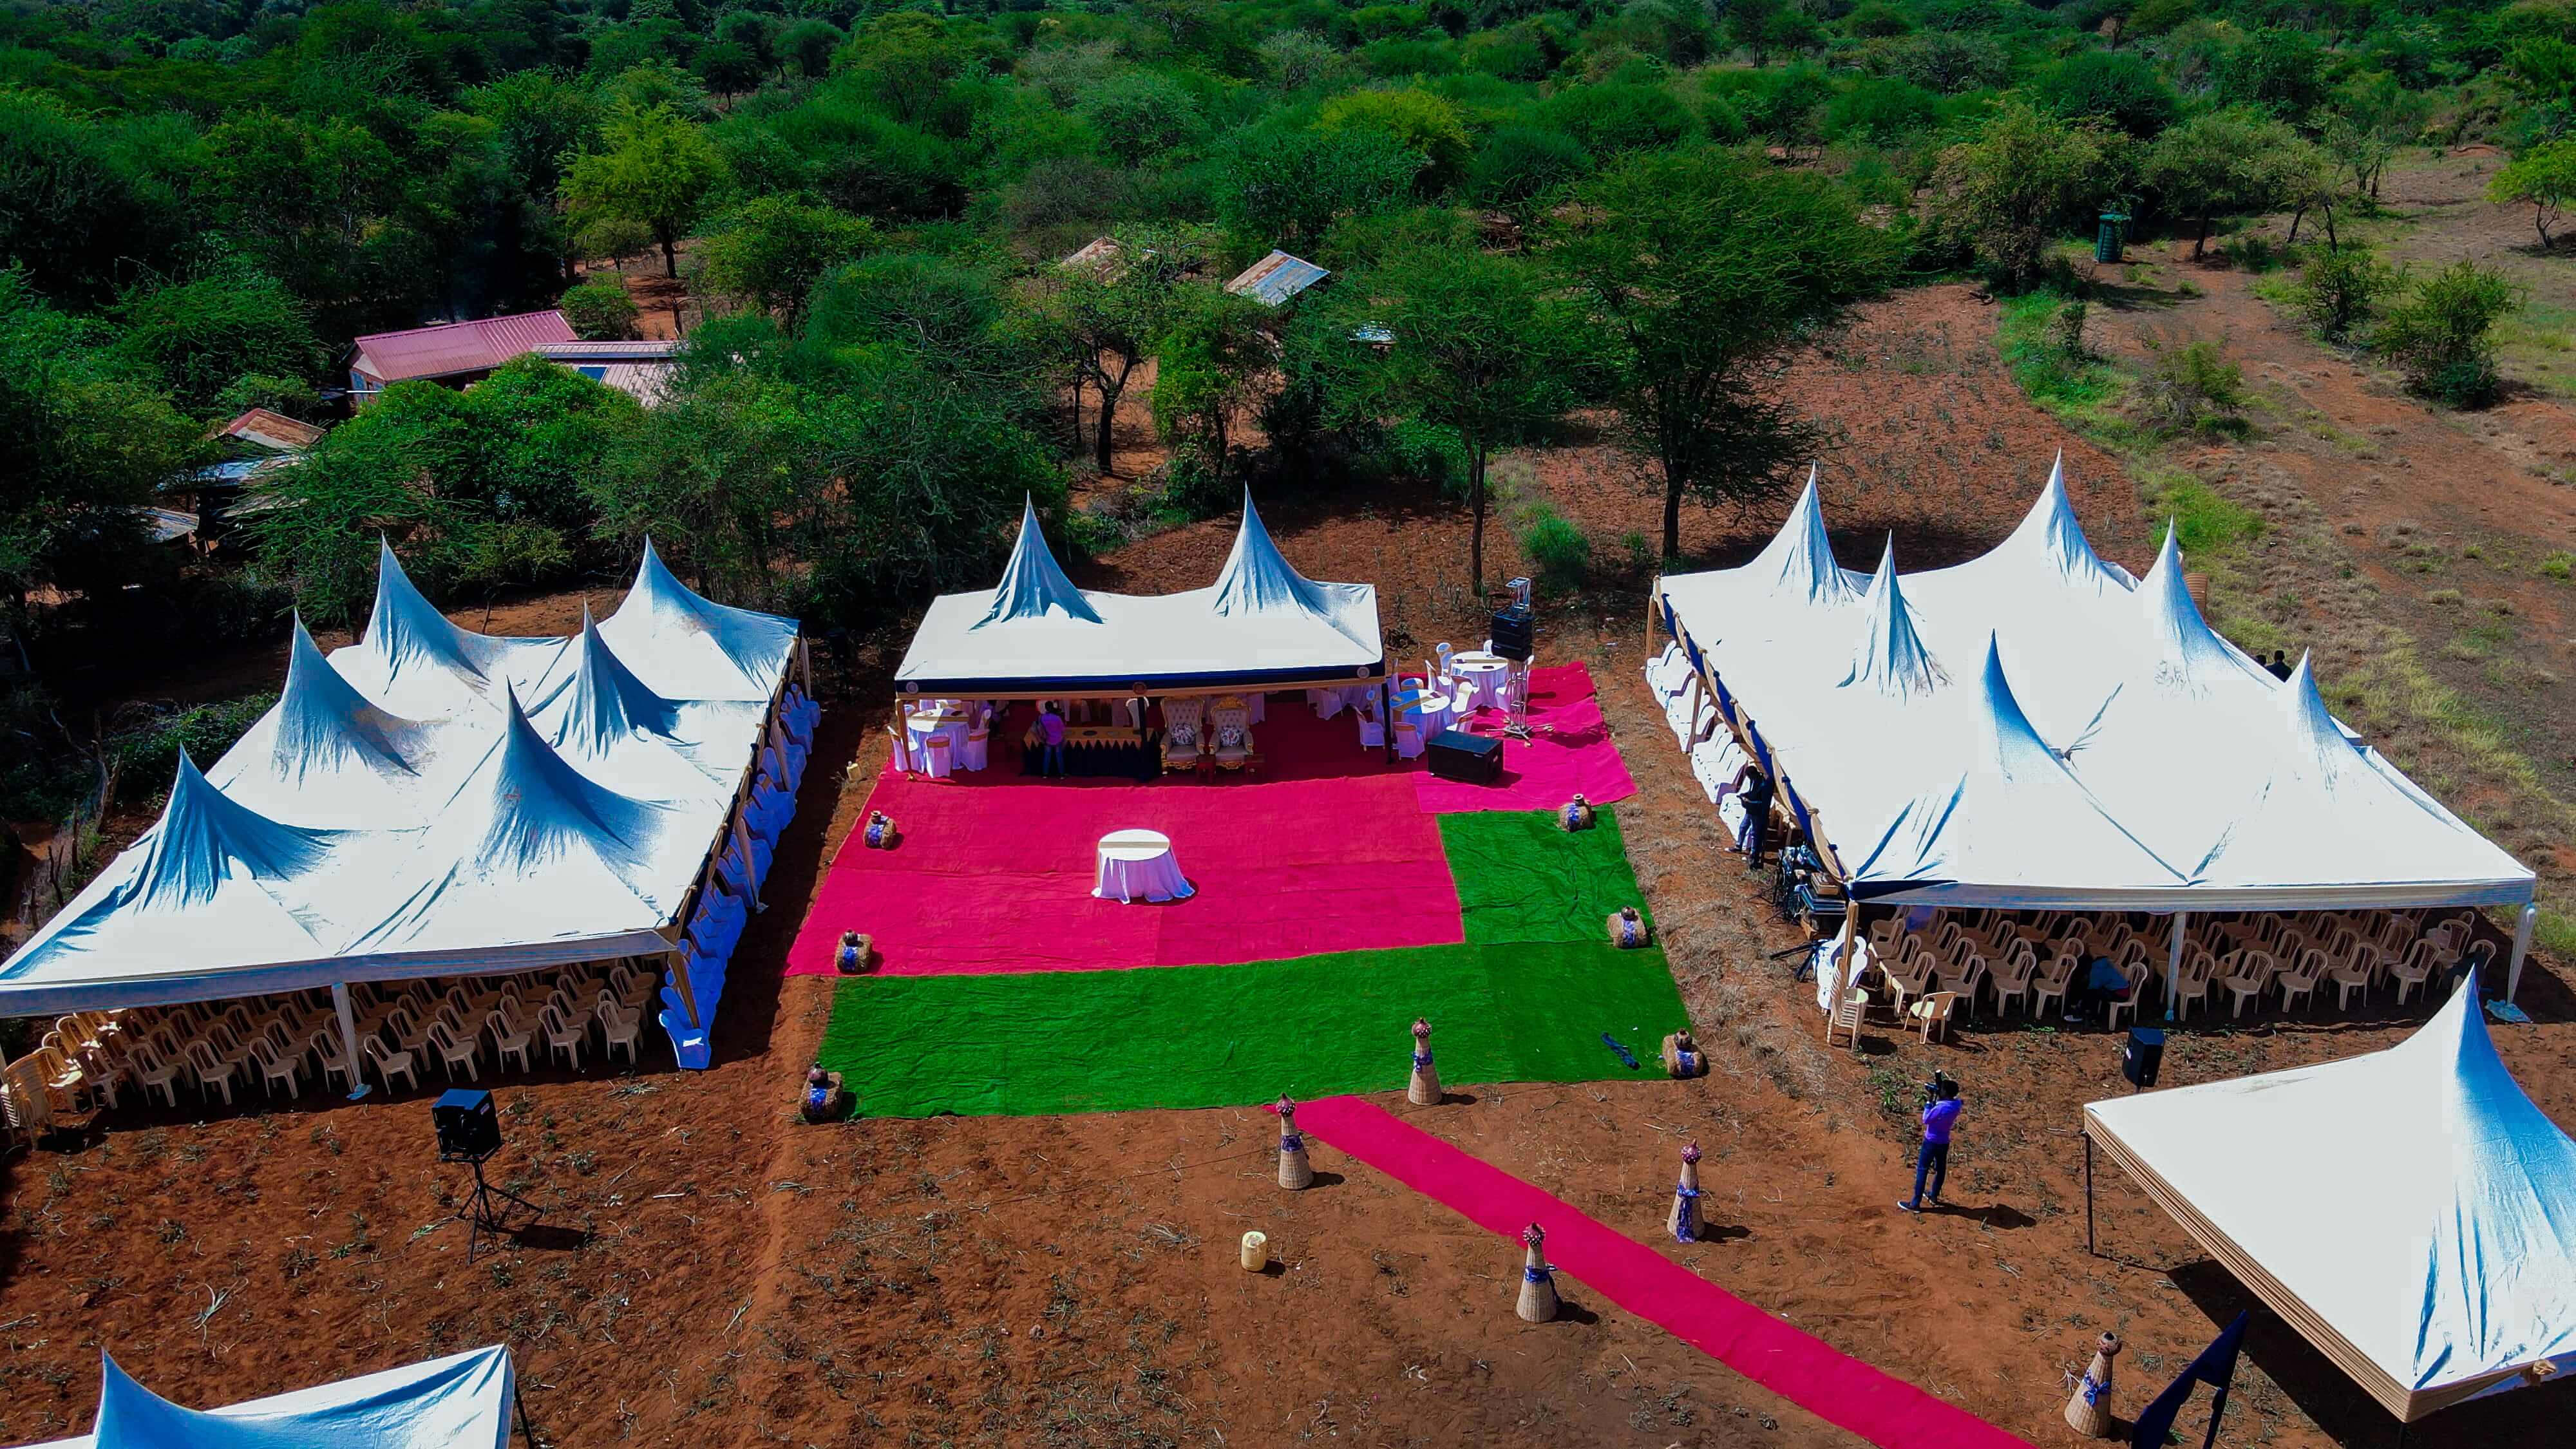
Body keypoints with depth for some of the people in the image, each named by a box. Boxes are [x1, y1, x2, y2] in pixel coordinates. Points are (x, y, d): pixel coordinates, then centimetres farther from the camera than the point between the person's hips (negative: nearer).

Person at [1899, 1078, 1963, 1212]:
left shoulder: (1941, 1108, -30)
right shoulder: (1956, 1105, -7)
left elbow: (1926, 1120, -16)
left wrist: (1930, 1101, -13)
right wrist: (1937, 1099, -2)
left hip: (1931, 1142, -7)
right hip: (1944, 1142, 7)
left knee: (1922, 1171, 1)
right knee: (1940, 1170, 22)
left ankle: (1915, 1204, 4)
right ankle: (1934, 1197, 39)